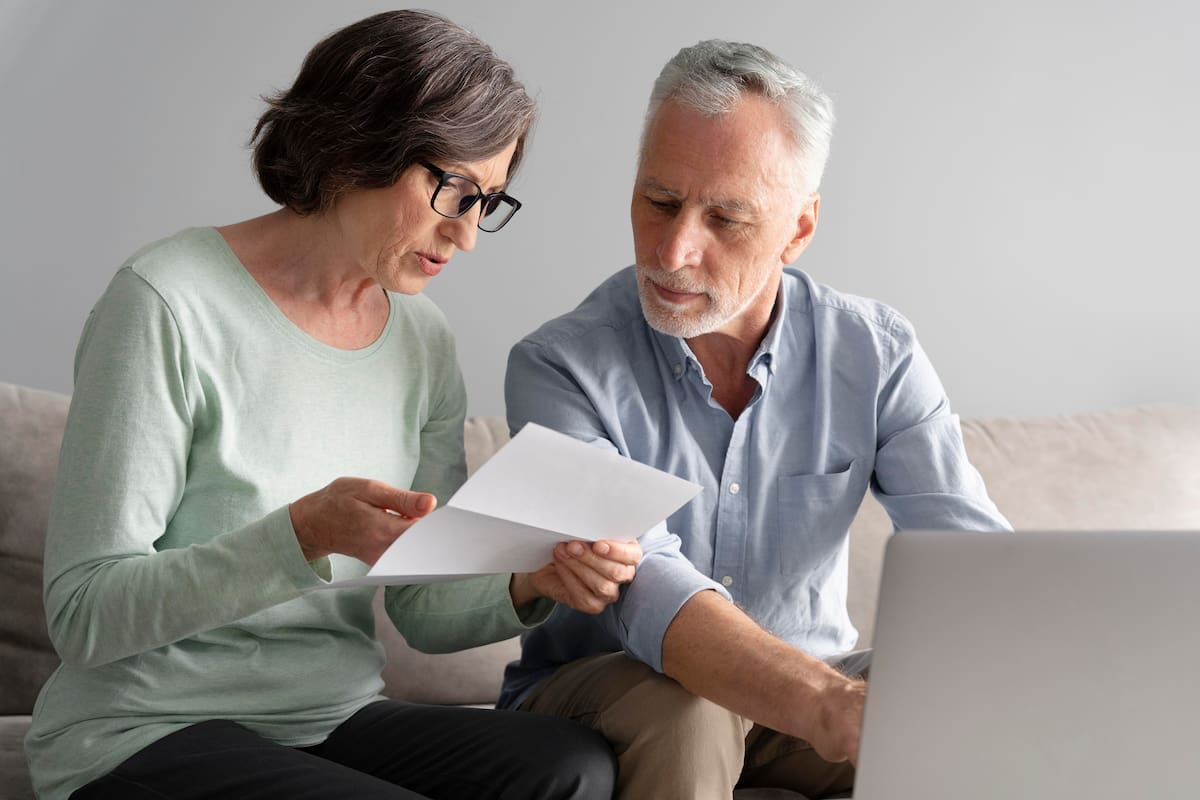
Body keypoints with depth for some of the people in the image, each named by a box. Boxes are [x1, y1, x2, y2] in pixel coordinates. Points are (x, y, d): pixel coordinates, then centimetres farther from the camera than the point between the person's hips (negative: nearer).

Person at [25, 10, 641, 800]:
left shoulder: (423, 340, 7)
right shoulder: (168, 305, -14)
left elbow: (425, 607, 9)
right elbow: (84, 615, -17)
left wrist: (531, 586, -13)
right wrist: (305, 532, -30)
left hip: (333, 720, 6)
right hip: (144, 736, -6)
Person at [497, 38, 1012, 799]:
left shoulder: (875, 354, -6)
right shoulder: (561, 366, -17)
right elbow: (639, 585, -33)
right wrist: (829, 707, -51)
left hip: (814, 682, 3)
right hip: (601, 693, -3)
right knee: (681, 708, -36)